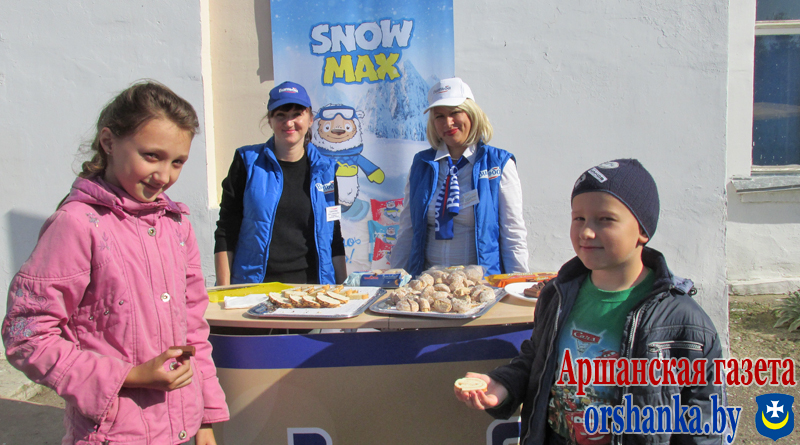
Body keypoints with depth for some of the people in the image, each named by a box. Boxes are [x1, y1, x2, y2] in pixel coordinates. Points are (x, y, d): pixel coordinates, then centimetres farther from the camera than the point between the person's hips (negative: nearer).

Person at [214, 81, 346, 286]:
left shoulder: (324, 169, 9)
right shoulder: (248, 162, 2)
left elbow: (334, 239, 12)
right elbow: (225, 234, 2)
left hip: (311, 285, 2)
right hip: (252, 289, -1)